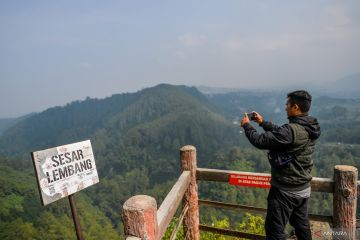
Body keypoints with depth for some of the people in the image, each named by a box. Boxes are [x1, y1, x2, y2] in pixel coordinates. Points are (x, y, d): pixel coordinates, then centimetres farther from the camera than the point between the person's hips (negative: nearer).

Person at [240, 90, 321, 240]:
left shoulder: (291, 130, -28)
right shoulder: (308, 129, 1)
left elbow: (260, 141, -23)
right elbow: (279, 132, 14)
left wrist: (247, 125, -7)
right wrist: (262, 122, 13)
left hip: (285, 190, -9)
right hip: (303, 188, 9)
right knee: (302, 225, 25)